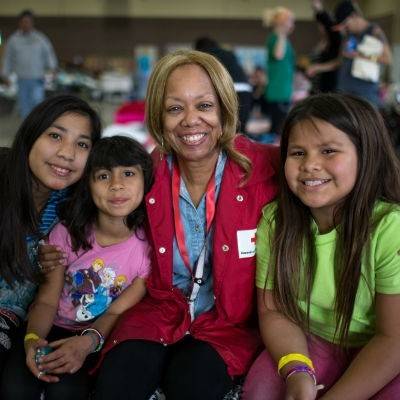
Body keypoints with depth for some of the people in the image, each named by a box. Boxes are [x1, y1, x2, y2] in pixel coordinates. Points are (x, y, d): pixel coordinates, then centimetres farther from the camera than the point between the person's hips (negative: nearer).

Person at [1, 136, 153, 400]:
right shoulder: (67, 233, -8)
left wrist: (88, 341, -33)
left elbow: (118, 312, -12)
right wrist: (33, 338, -29)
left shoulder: (148, 245, -13)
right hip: (55, 330, 2)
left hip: (104, 338, -1)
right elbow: (47, 301, -7)